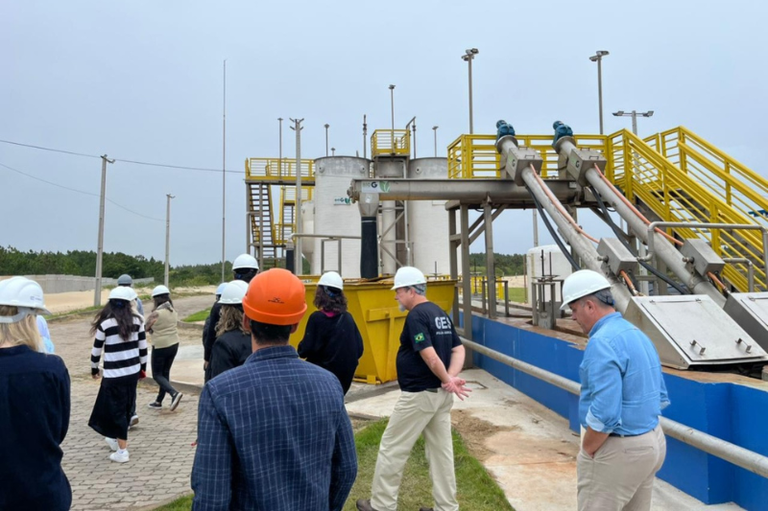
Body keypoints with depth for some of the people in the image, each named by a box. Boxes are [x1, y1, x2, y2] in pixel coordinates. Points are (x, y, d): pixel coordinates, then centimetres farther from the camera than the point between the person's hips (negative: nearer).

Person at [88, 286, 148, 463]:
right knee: (126, 408, 19)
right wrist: (143, 367, 17)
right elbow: (143, 347, 5)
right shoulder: (137, 321, 0)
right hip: (133, 372, 5)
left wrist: (94, 369, 15)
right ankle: (115, 439, 38)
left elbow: (96, 350, -1)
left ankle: (122, 451, 8)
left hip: (114, 375, -4)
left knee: (117, 409, 4)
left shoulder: (105, 324, -9)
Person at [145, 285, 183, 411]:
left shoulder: (156, 314, -17)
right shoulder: (174, 311, 3)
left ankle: (174, 393, -14)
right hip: (174, 344, 7)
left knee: (157, 374, 5)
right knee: (165, 373, 16)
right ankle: (159, 401, 25)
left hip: (160, 347, -7)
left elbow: (146, 328, -5)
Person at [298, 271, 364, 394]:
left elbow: (307, 349, -16)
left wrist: (301, 349, 5)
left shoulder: (317, 318, -14)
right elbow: (359, 348, 4)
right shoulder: (348, 318, 2)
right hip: (344, 377, 6)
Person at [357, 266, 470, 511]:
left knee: (392, 448, 5)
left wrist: (447, 381, -13)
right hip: (440, 394, 9)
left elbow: (430, 356, -25)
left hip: (419, 395, -9)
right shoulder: (441, 313, 10)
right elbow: (458, 349, 8)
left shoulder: (416, 315, -17)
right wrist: (450, 379, -5)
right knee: (441, 451, 14)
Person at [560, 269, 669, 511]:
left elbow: (604, 413, -28)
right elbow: (660, 397, 16)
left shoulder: (603, 342, -22)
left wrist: (586, 451, -14)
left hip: (618, 450, -10)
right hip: (652, 441, 10)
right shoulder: (638, 335, 9)